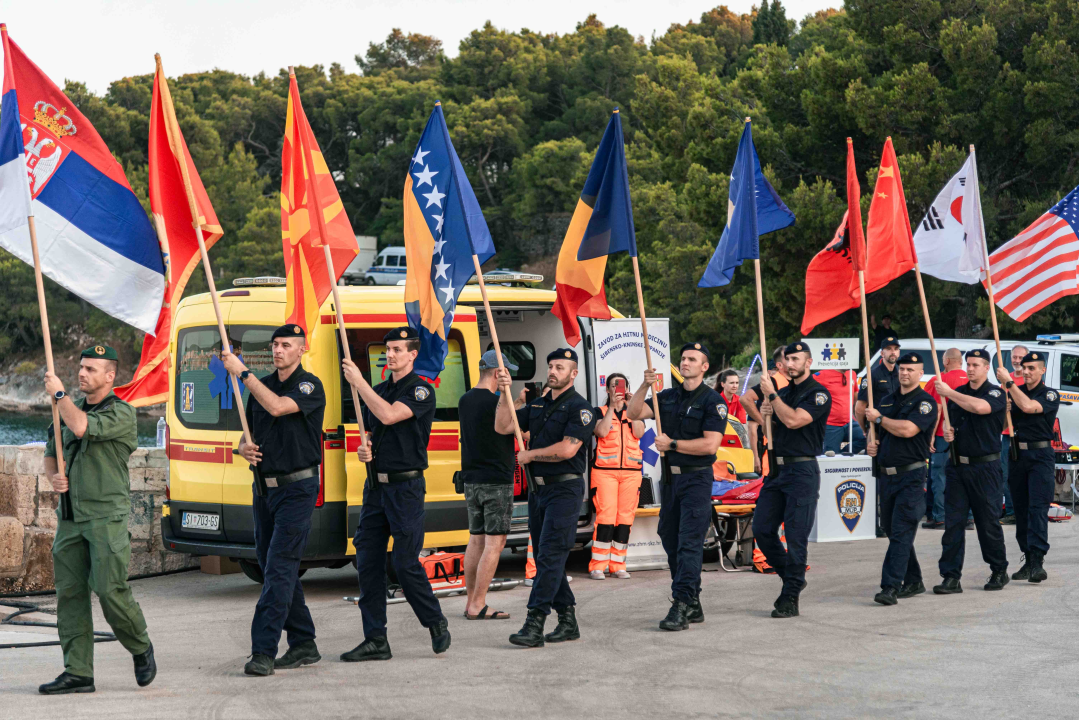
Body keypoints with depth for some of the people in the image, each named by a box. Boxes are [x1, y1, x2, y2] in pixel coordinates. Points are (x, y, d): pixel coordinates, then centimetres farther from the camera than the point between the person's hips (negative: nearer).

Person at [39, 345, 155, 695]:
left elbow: (82, 428, -22)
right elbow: (51, 453, 24)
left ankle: (141, 648, 15)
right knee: (69, 593, 1)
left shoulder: (122, 413, -6)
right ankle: (78, 672, 3)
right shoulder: (70, 409, 16)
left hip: (106, 517, -7)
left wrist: (59, 394, -8)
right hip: (70, 517, 7)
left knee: (110, 589, -11)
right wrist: (54, 477, 2)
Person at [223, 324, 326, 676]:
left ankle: (264, 651, -16)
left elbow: (277, 407, -27)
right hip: (263, 488, 8)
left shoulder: (310, 386, -9)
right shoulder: (262, 385, 13)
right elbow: (248, 433, 21)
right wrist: (244, 448, -3)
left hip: (297, 488, -8)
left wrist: (242, 372, -22)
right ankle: (303, 645, 19)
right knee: (274, 568, 10)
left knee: (279, 568, -13)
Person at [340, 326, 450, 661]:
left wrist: (359, 382, -17)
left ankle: (437, 622, 15)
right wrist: (363, 451, 0)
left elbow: (389, 415, -24)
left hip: (406, 486, -7)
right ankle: (376, 640, 7)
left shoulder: (421, 391, -8)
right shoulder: (380, 390, 15)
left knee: (406, 563, -7)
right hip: (375, 486, 7)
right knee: (368, 563, 3)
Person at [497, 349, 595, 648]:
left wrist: (529, 455, -8)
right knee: (545, 558, 10)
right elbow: (503, 426, 11)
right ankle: (568, 621, 19)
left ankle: (534, 625, -18)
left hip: (564, 490, -8)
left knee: (549, 556, -13)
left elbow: (567, 449, -19)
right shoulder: (538, 405, 16)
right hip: (537, 489, 8)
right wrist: (504, 393, -1)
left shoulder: (579, 407, -8)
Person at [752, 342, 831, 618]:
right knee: (762, 529, 4)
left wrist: (771, 395, -12)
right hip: (777, 468, 8)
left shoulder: (819, 394, -7)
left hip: (802, 471, -8)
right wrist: (766, 415, 2)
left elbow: (793, 420, -21)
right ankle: (792, 578, 22)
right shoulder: (783, 393, 17)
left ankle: (790, 598, -3)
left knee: (796, 536, -8)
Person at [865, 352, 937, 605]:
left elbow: (907, 429, -21)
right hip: (887, 474, 8)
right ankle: (913, 582, 24)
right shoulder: (887, 401, 16)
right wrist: (872, 444, 3)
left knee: (901, 532, -12)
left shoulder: (925, 402, -6)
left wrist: (879, 418, -8)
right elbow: (877, 432, 27)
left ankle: (891, 587, -18)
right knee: (891, 529, 12)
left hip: (911, 475, -8)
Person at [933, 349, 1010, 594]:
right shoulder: (958, 393, 13)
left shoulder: (996, 394, -5)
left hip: (985, 467, -5)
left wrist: (948, 393, -19)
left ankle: (999, 572, 21)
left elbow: (979, 407, -27)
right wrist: (948, 433, 0)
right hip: (957, 465, 5)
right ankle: (951, 577, -1)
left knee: (988, 523, 3)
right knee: (953, 523, -1)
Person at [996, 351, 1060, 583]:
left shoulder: (1050, 395, -3)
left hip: (1041, 454, -5)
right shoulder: (1016, 391, 13)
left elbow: (1028, 406, -22)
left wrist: (1008, 382, -16)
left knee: (1038, 507, -14)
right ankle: (1028, 560, 11)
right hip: (1018, 454, 5)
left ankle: (1038, 561, -20)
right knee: (1021, 509, 5)